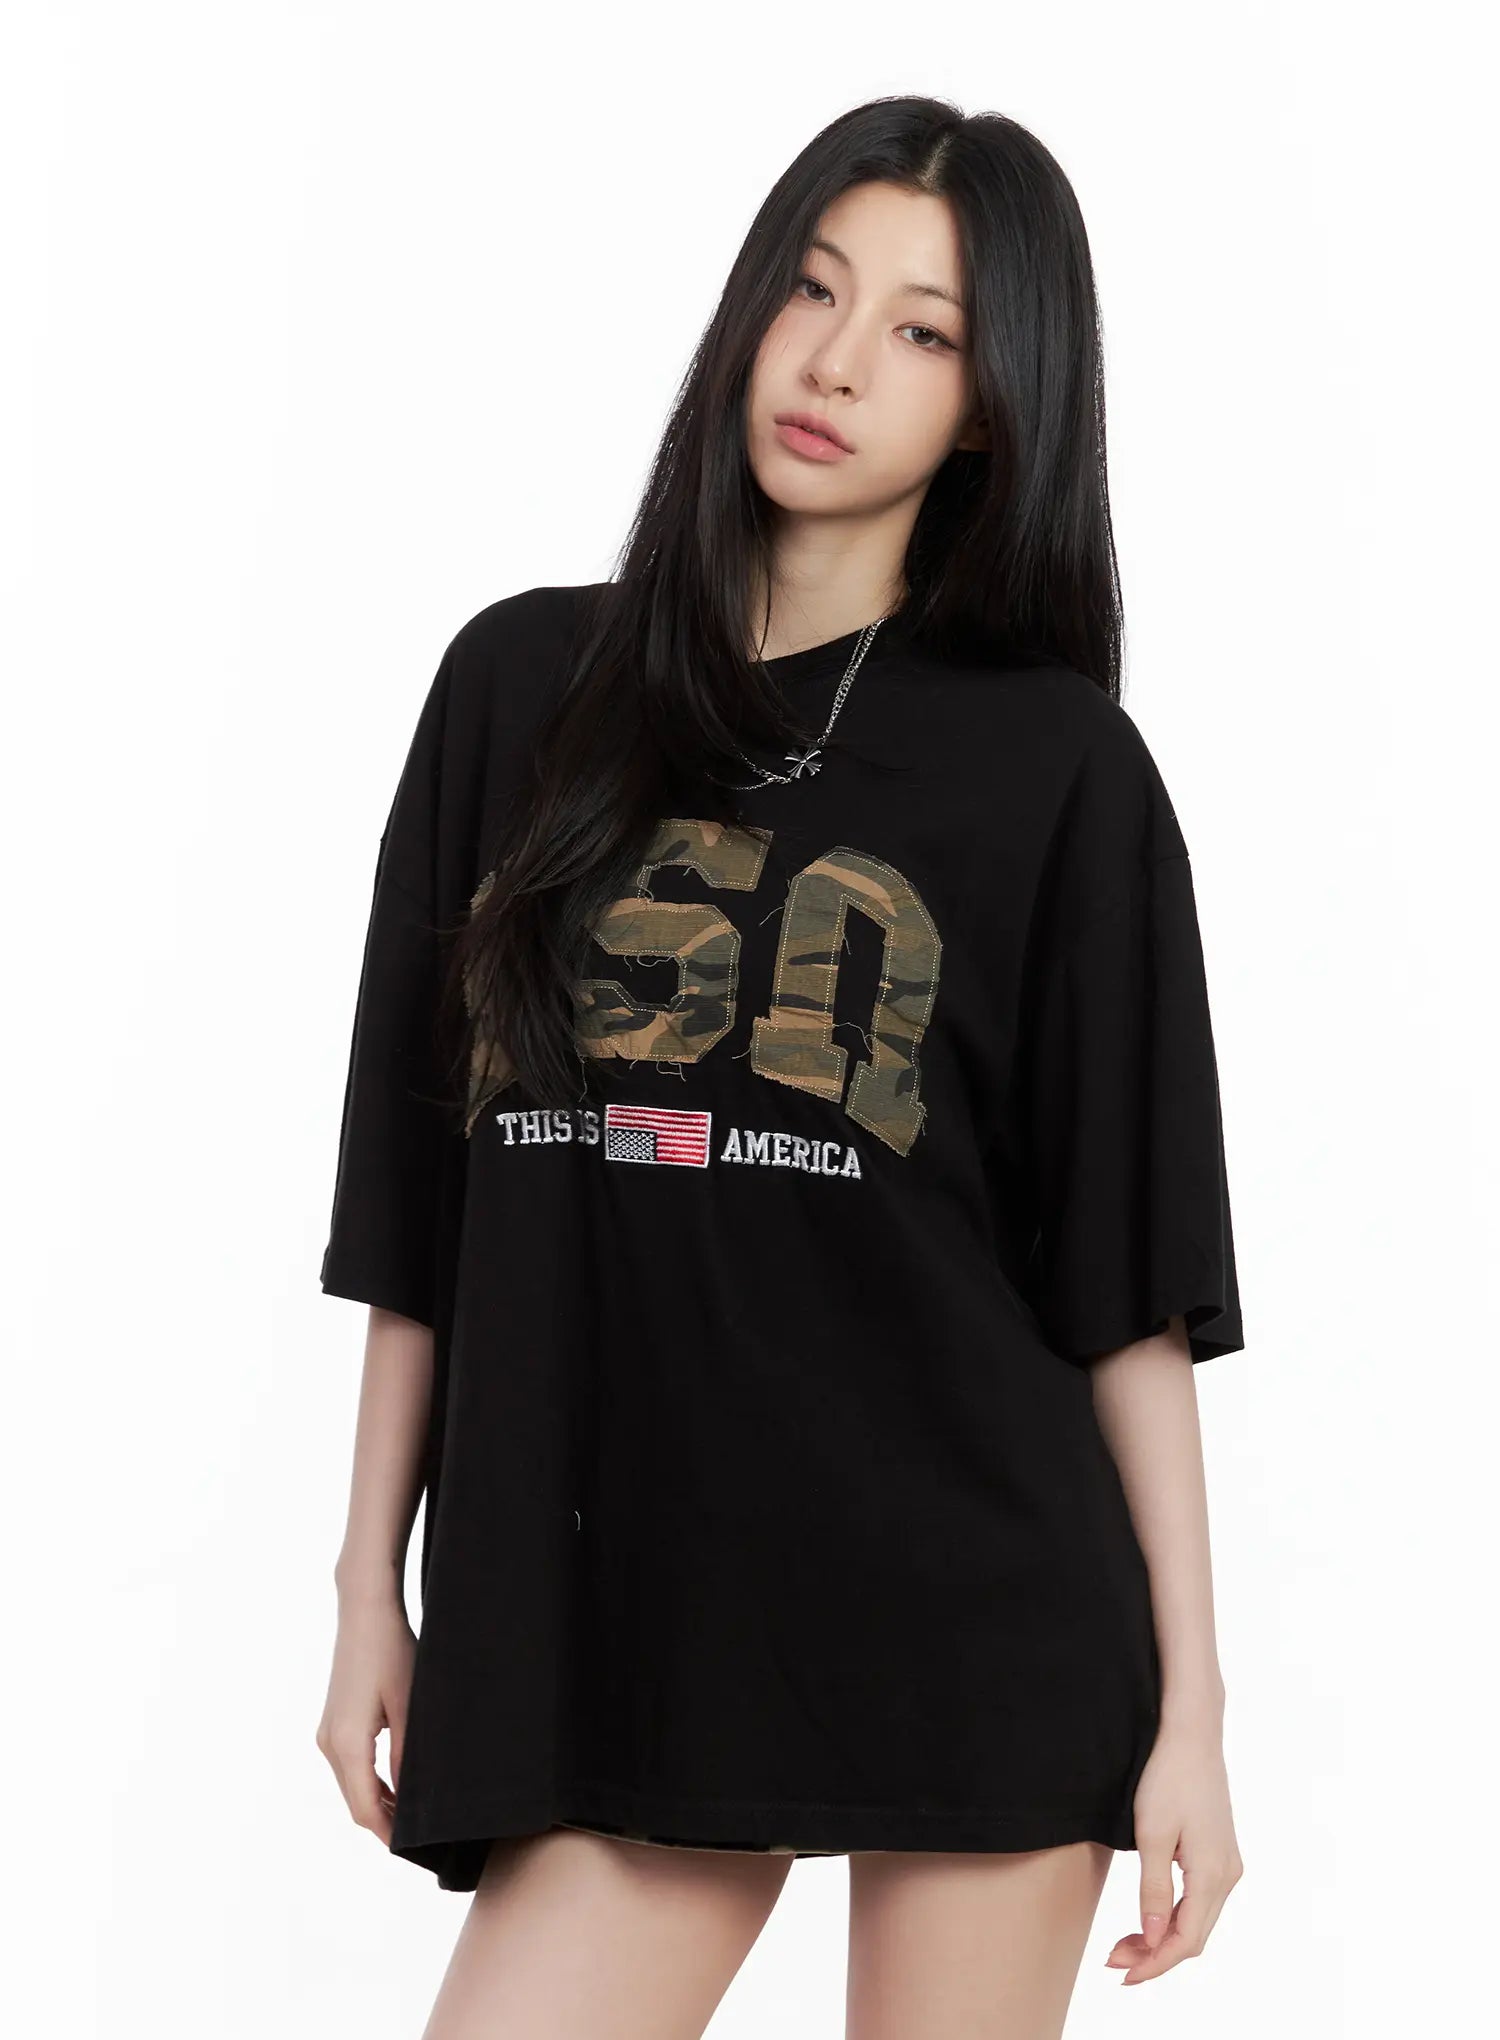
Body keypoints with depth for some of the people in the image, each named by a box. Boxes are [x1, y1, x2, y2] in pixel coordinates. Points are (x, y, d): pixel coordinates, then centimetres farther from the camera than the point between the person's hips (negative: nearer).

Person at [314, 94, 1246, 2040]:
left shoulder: (1053, 764, 1)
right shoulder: (528, 687, 8)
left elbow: (1132, 1281, -1)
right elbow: (416, 1204, 10)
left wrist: (1193, 1706, -4)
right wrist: (370, 1587, 9)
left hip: (973, 1615, -2)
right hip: (607, 1614, 2)